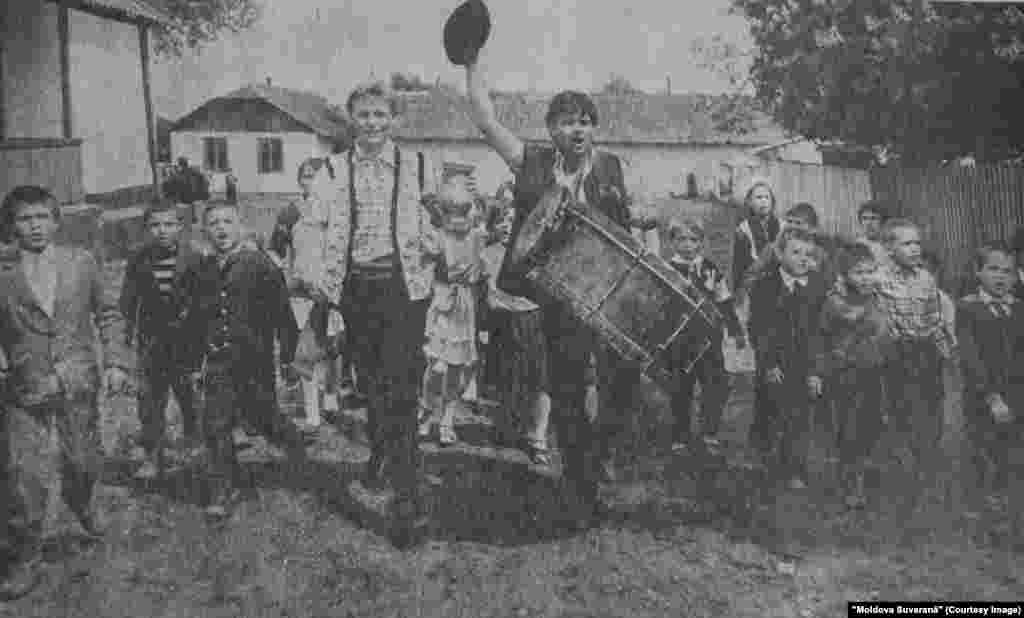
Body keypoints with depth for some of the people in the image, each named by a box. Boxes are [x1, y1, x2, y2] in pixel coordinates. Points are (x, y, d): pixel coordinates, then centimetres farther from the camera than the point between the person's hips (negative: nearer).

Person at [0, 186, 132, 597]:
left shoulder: (82, 263, 3)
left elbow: (107, 314, 7)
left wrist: (116, 362, -2)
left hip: (80, 385, 1)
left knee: (84, 463, 12)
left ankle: (81, 506, 47)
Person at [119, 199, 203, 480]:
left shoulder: (193, 261, -7)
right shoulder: (139, 262, 1)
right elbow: (127, 302, 8)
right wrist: (132, 331, 2)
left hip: (187, 338, -1)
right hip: (151, 342, 2)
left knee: (189, 393, 12)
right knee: (150, 398, -1)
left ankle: (193, 434, 40)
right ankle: (154, 456, 8)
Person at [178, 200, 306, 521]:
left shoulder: (260, 264, -6)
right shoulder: (200, 272, 8)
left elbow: (282, 313, -4)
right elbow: (192, 322, 16)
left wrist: (288, 357, -5)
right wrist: (194, 365, 15)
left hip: (255, 360, -3)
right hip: (217, 362, 3)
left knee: (262, 418, 7)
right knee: (216, 427, -1)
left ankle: (289, 436, 41)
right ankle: (223, 490, 11)